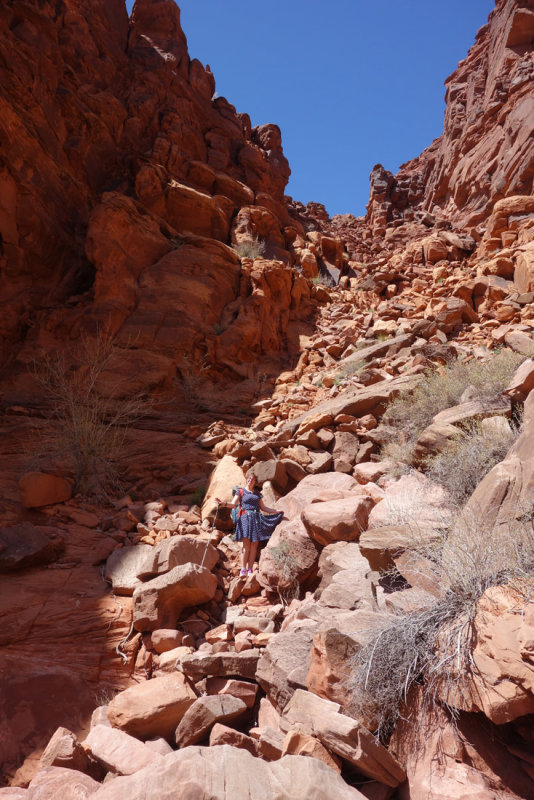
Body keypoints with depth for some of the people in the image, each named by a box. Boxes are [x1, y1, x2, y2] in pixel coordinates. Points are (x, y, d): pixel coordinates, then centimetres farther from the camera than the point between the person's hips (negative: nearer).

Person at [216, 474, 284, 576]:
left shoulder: (258, 493, 20)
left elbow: (263, 508, 24)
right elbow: (233, 504, 0)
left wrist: (276, 511, 20)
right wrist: (224, 504, -20)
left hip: (257, 519, 3)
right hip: (245, 517, -3)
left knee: (254, 545, -3)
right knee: (246, 544, -12)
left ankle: (250, 570, 1)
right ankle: (243, 569, -9)